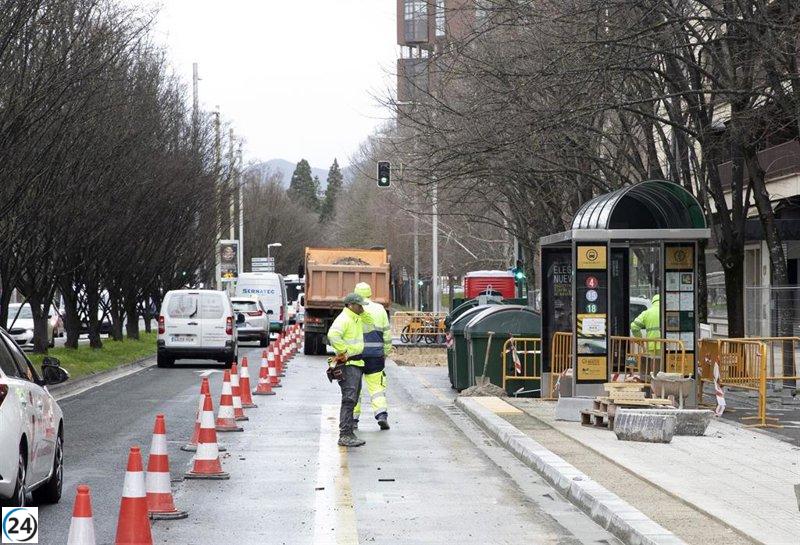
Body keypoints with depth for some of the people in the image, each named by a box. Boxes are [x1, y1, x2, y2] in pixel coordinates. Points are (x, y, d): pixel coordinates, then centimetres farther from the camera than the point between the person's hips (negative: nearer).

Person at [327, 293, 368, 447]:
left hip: (357, 364, 10)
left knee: (353, 400, 13)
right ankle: (345, 435, -15)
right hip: (348, 364, -10)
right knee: (349, 399, -13)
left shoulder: (356, 319, 17)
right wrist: (344, 351, -23)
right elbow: (332, 336, -30)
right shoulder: (343, 319, -14)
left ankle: (348, 434, 20)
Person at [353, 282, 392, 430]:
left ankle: (353, 419, 9)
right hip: (375, 354, 1)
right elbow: (387, 333, 8)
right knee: (376, 386, 6)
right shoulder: (379, 309, 5)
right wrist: (386, 352, 16)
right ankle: (382, 414, -11)